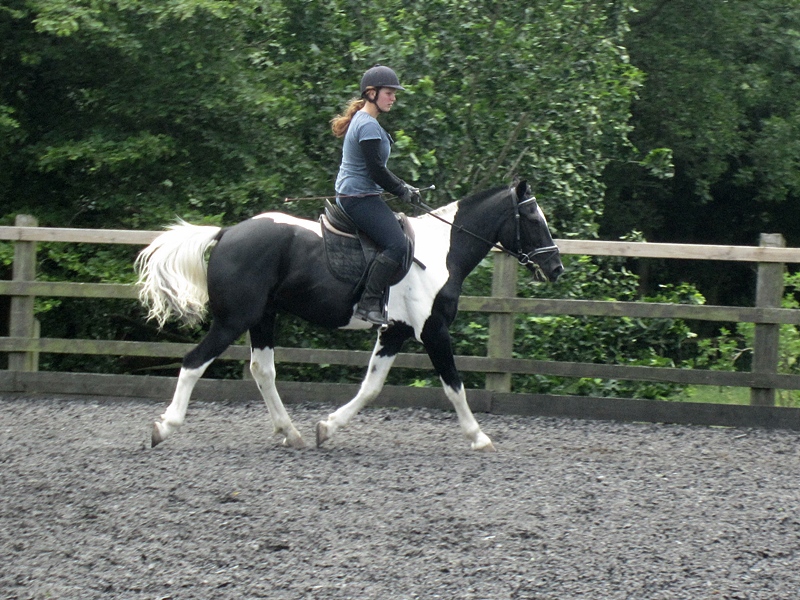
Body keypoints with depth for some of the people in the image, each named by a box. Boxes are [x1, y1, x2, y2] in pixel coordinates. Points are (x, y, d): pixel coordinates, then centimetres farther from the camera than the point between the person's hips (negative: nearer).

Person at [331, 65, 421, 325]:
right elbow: (376, 171, -19)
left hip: (351, 197, 11)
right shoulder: (368, 126, -16)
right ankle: (369, 303, -22)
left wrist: (404, 186, 13)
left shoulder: (364, 122, 18)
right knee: (396, 245, -21)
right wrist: (402, 192, -5)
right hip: (360, 198, -11)